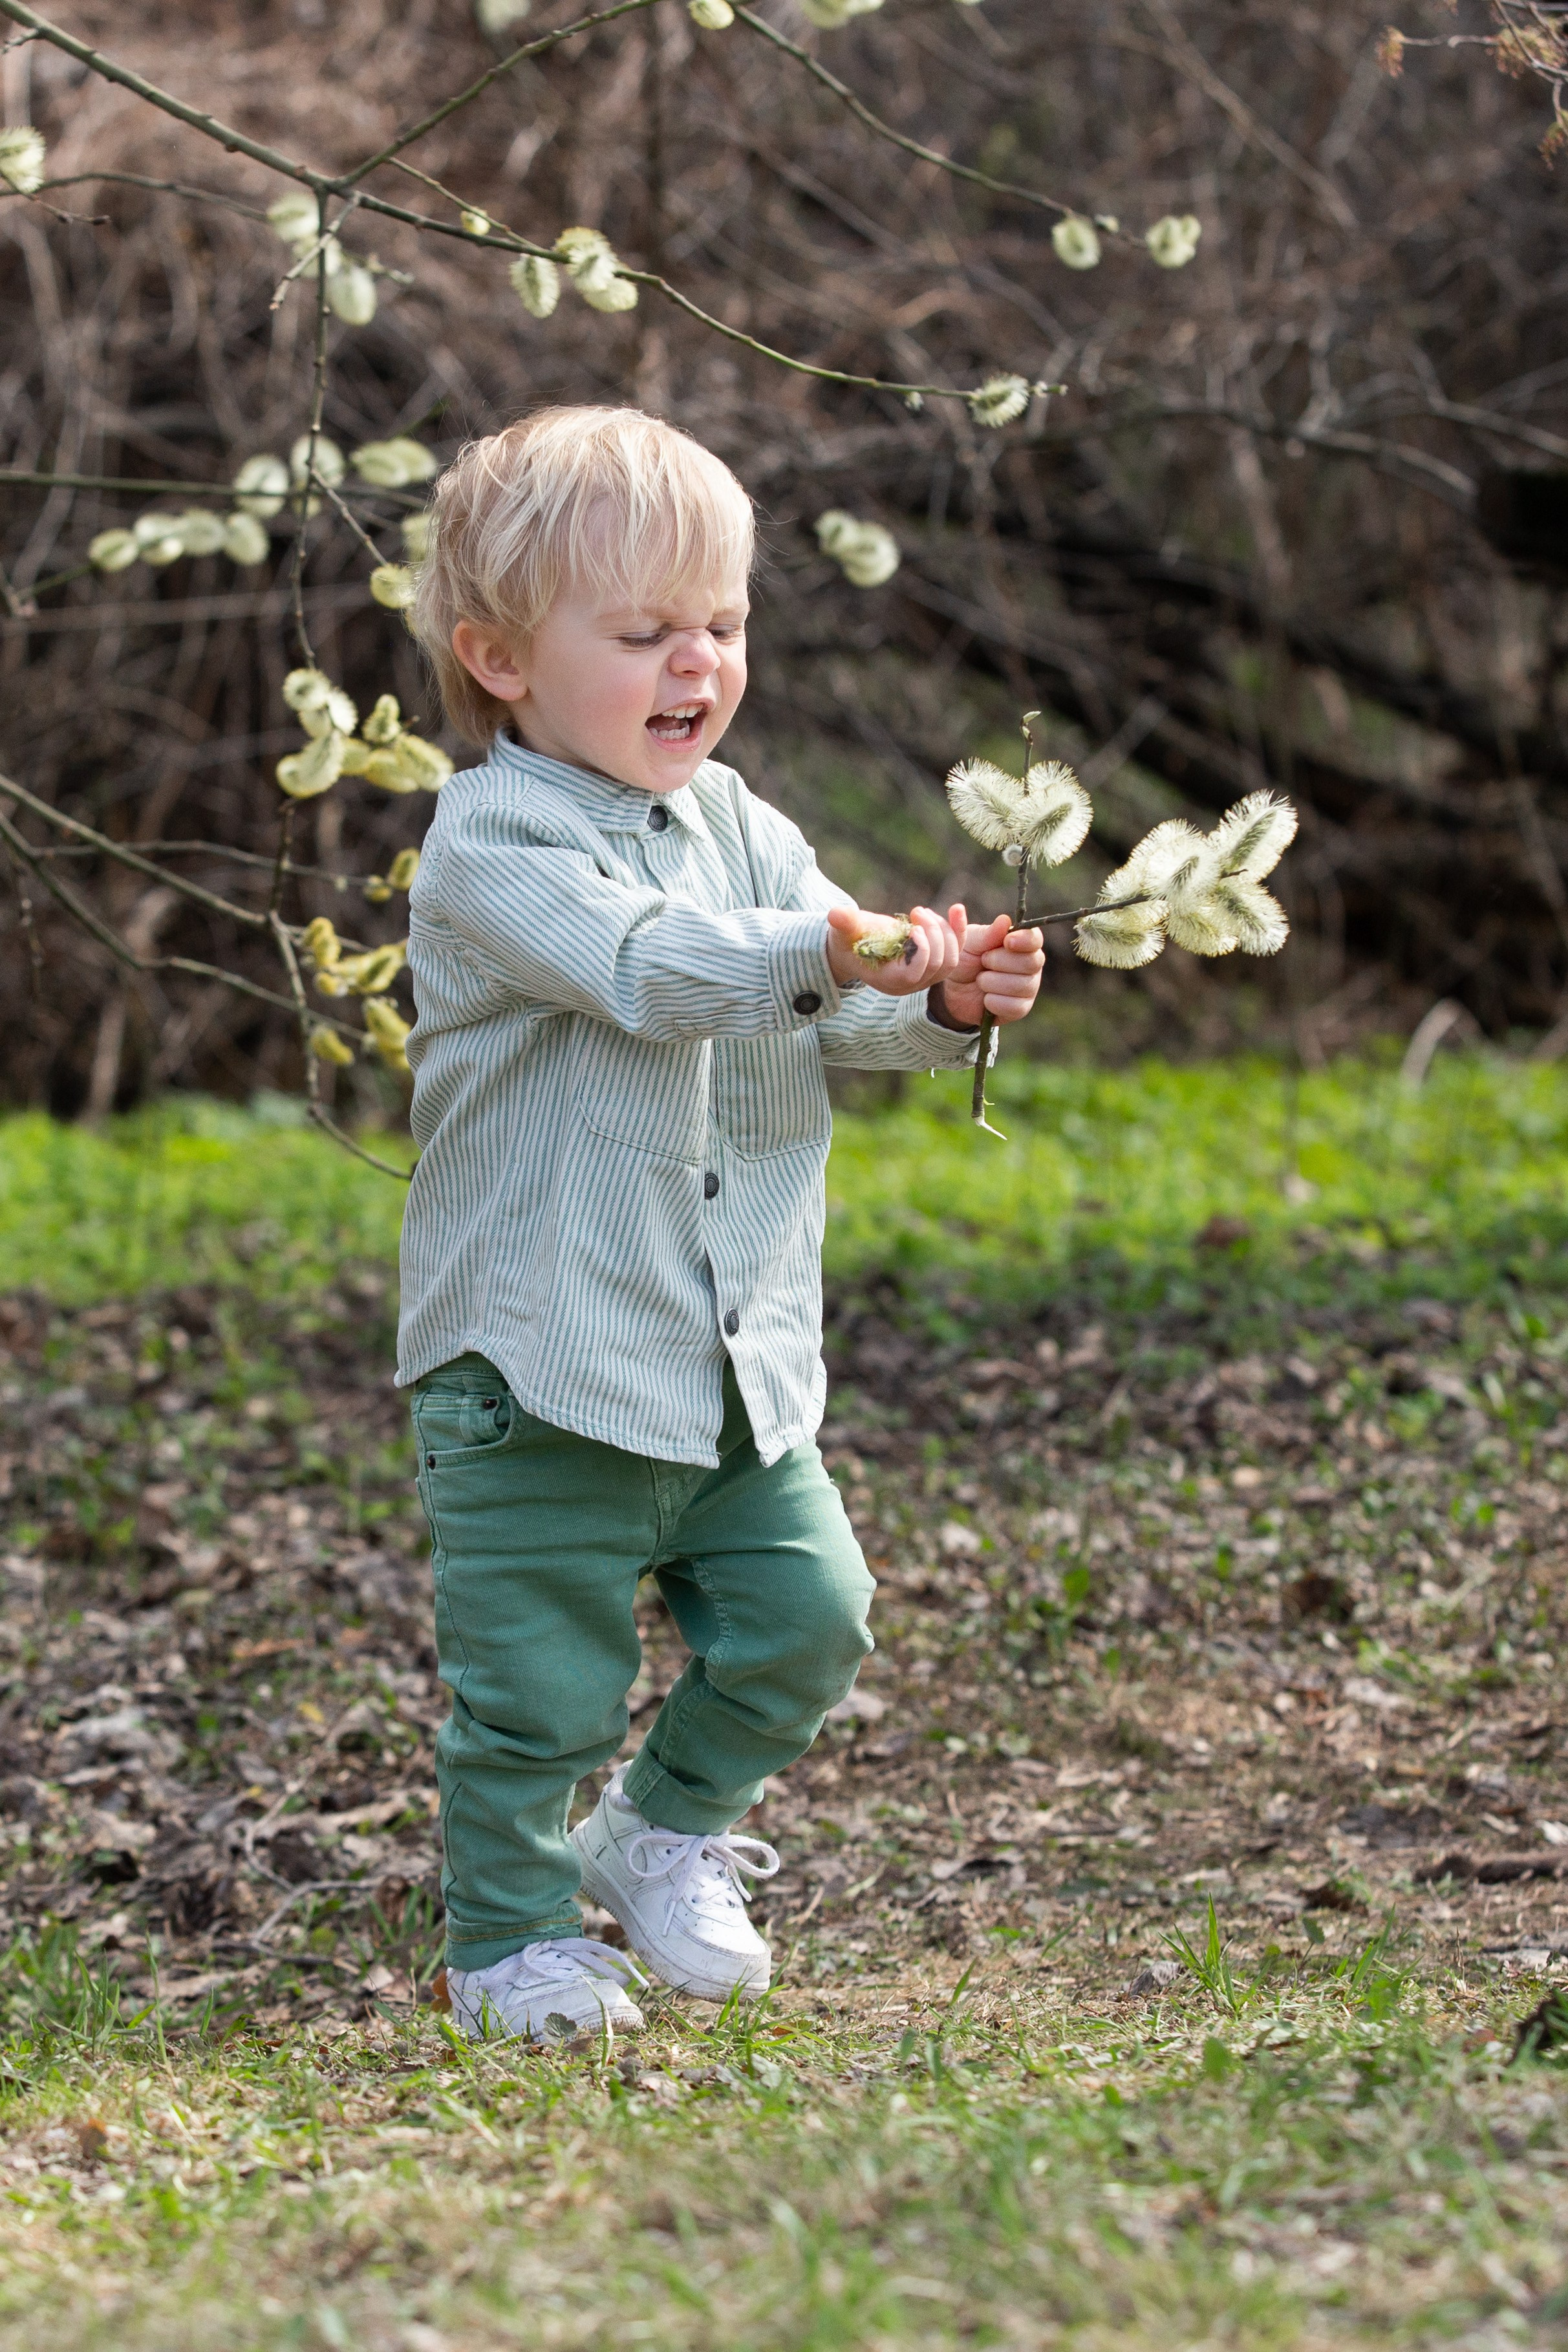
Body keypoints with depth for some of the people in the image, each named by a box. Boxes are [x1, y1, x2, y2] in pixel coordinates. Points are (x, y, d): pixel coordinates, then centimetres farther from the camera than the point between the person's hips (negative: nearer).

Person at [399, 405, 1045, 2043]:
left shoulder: (735, 827, 11)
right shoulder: (493, 843, -13)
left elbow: (837, 1015, 4)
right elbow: (648, 972, -29)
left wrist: (949, 998, -17)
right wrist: (830, 947, -41)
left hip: (741, 1362, 7)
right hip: (542, 1368, -7)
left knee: (804, 1618, 7)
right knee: (542, 1680, -1)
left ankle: (667, 1834, 31)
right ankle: (512, 1935, 19)